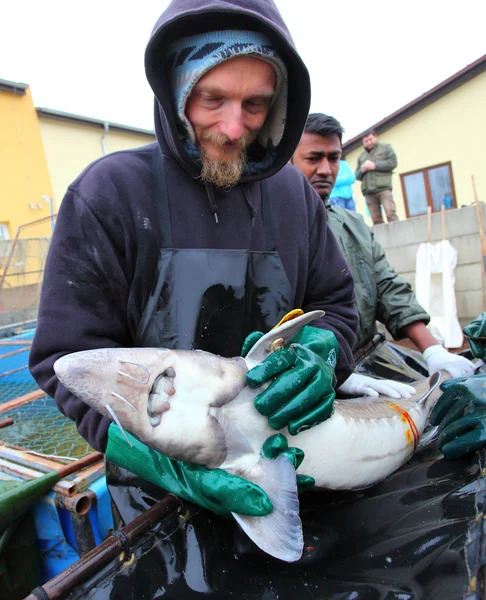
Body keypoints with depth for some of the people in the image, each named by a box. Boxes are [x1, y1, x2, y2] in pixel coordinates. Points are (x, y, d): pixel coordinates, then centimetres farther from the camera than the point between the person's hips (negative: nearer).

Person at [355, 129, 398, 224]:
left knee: (391, 214, -17)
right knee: (376, 220, -3)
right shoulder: (361, 156, 25)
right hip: (368, 191, 3)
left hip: (383, 188, -3)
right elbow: (357, 176, 21)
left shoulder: (385, 148, 17)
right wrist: (362, 170, -1)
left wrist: (375, 165, -4)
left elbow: (393, 162, 2)